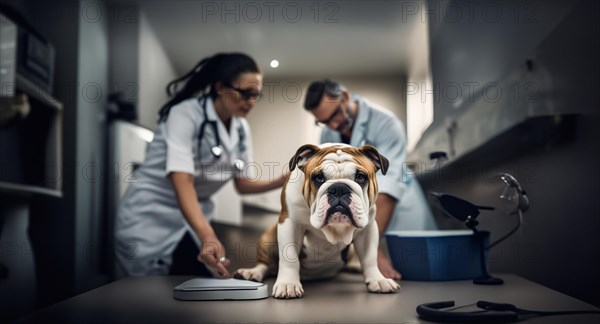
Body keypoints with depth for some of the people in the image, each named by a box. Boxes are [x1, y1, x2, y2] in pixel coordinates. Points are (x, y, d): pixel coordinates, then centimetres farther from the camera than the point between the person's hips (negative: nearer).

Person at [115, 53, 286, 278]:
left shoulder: (241, 128, 2)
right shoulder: (186, 114, -20)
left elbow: (243, 183, 6)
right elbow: (182, 180, -32)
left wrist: (282, 181, -13)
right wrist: (207, 236, -46)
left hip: (195, 220, 6)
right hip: (149, 218, -6)